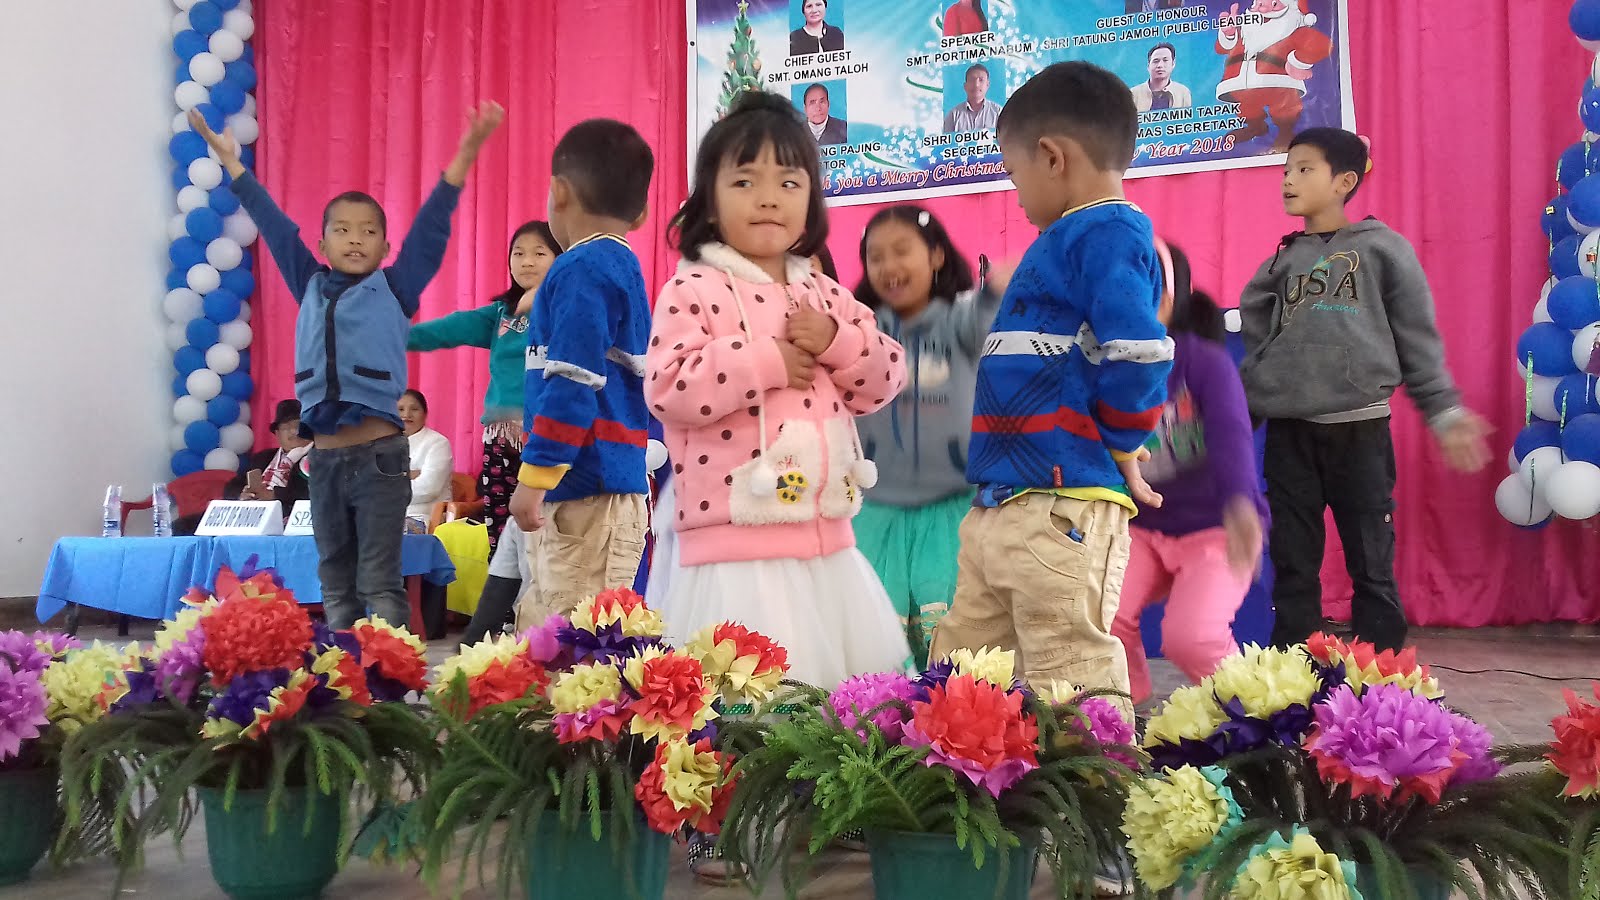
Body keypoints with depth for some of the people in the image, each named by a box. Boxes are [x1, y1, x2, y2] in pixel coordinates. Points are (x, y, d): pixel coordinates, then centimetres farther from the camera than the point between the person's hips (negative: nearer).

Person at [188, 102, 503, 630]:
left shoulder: (396, 290, 2)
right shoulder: (311, 289, 11)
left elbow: (430, 230, -7)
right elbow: (275, 226, 14)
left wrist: (465, 155, -15)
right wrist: (231, 161, 17)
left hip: (380, 456, -4)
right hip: (324, 457, 4)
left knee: (380, 582, -2)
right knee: (335, 583, 12)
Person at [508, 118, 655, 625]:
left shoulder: (581, 269, -11)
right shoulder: (626, 269, 18)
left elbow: (572, 382, -19)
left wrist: (534, 478, -17)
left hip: (584, 489, -10)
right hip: (610, 486, 10)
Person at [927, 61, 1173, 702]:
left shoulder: (1110, 234, -10)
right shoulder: (1068, 239, 20)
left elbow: (1138, 357, -21)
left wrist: (1118, 452, -10)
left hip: (1062, 508, -11)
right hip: (999, 505, 11)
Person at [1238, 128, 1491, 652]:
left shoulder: (1384, 248, 3)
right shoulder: (1281, 262, 13)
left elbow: (1417, 337, 3)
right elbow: (1256, 344, 14)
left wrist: (1444, 411, 0)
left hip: (1360, 427, -3)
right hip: (1288, 431, 3)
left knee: (1372, 564, 2)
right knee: (1293, 565, 7)